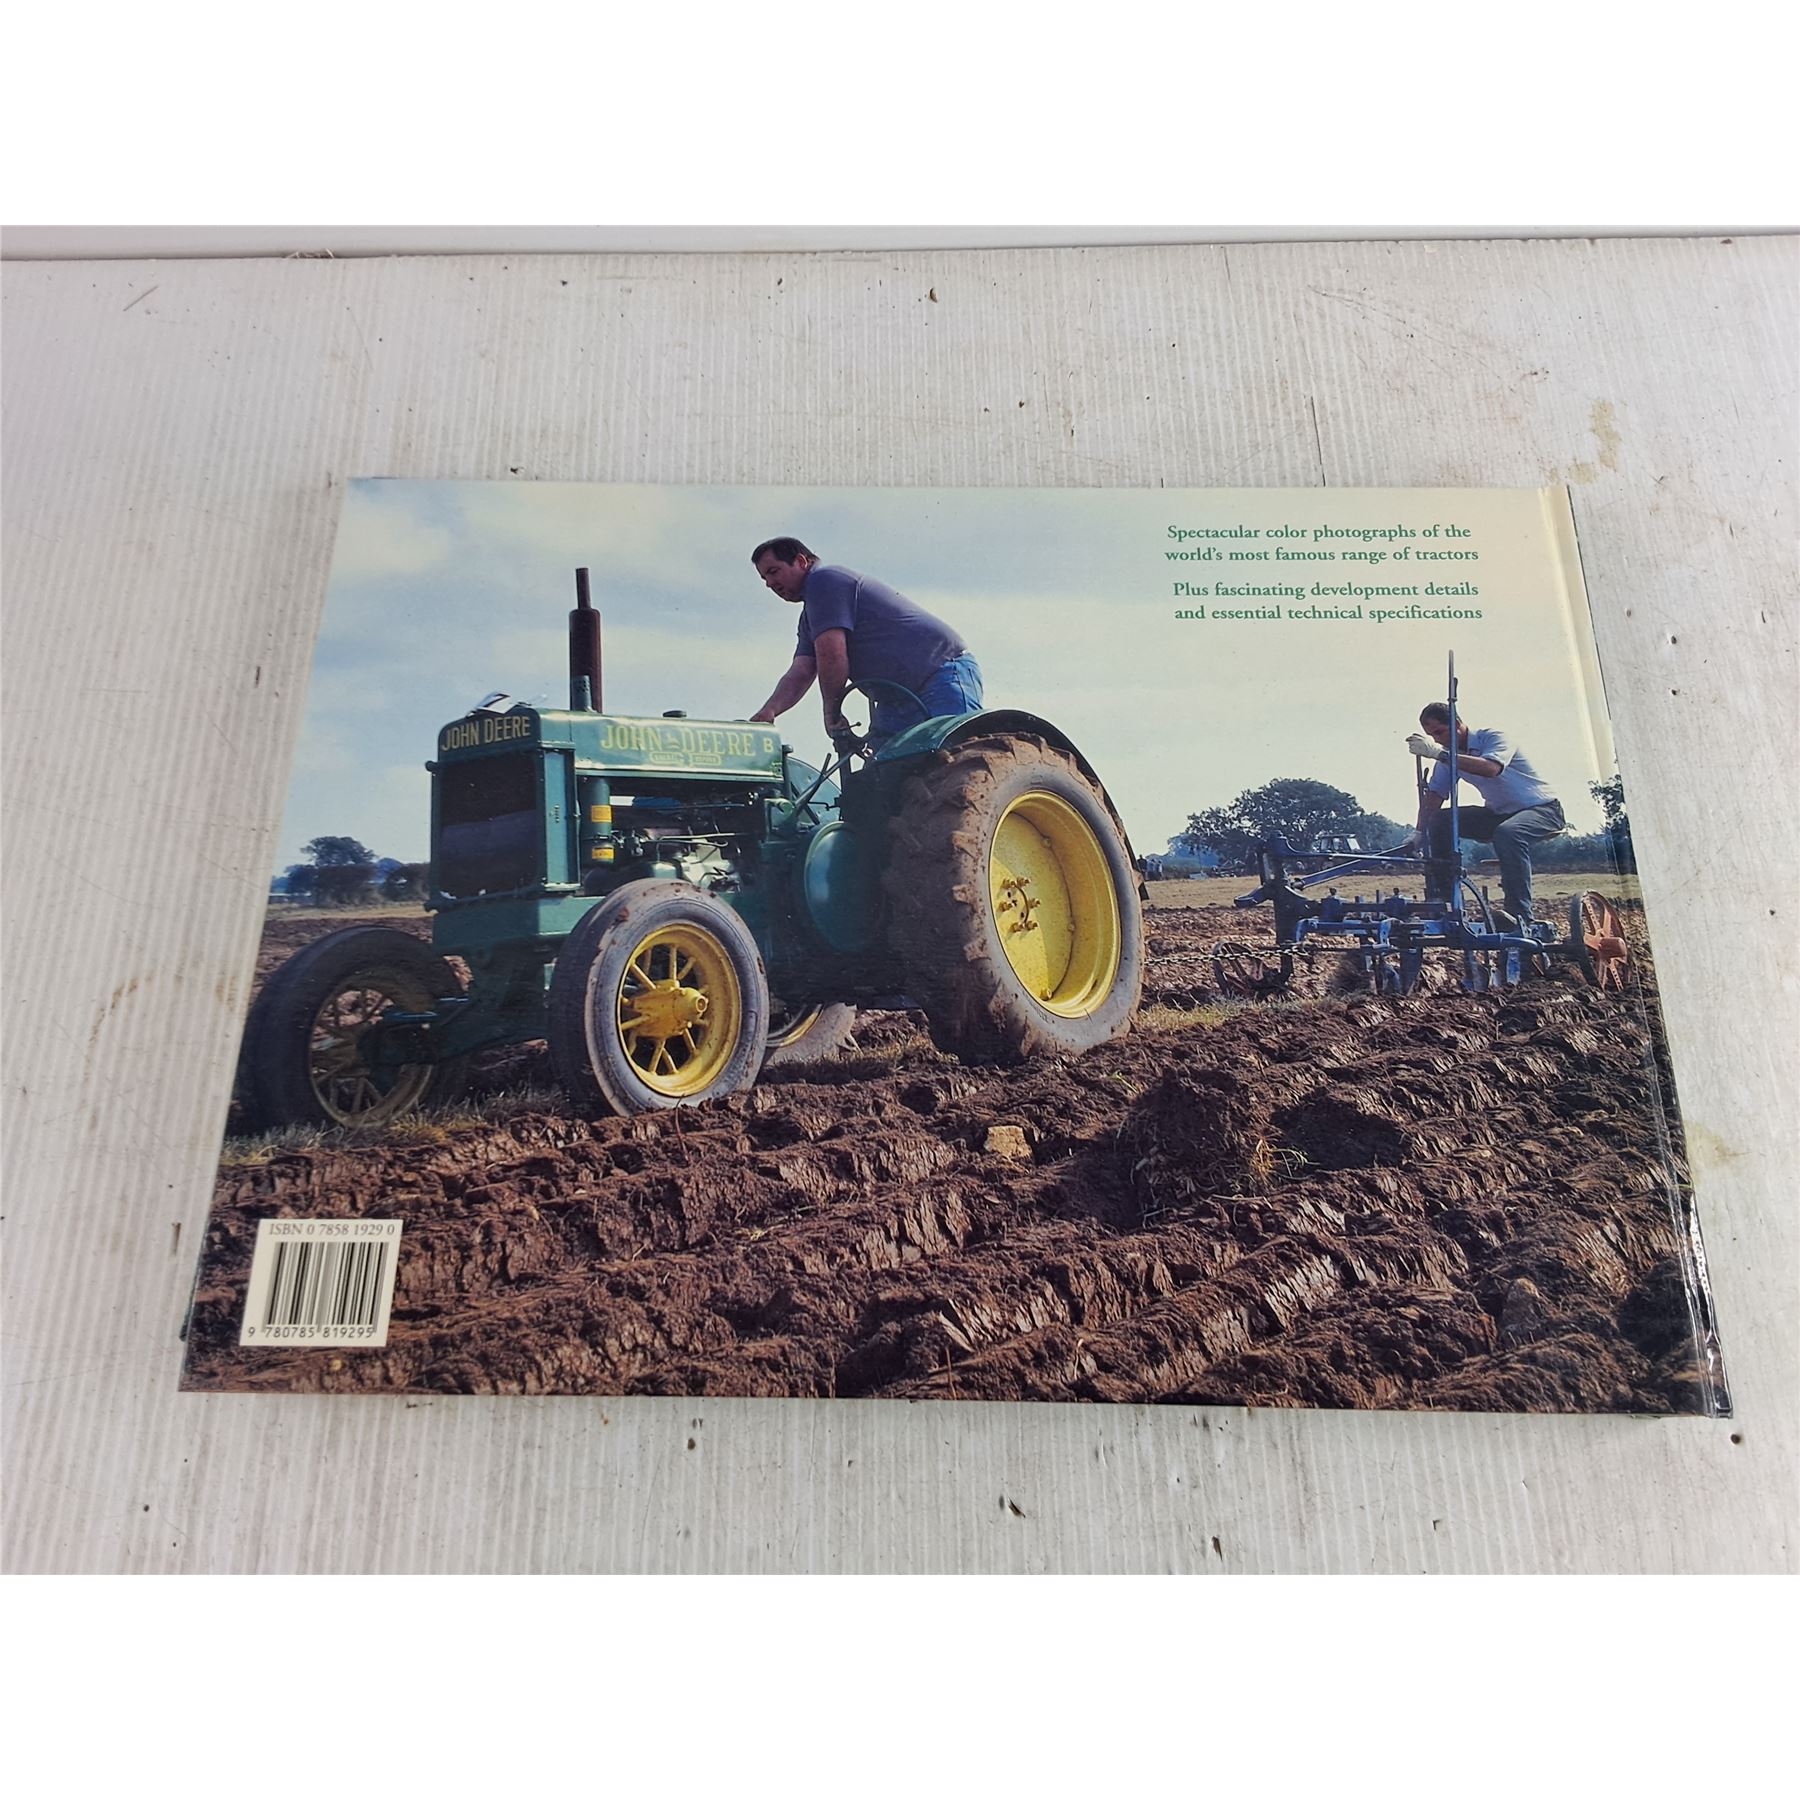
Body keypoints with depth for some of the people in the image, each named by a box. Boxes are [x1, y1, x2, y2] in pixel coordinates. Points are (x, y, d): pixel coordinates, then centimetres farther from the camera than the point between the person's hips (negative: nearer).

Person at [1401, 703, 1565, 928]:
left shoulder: (1493, 737, -19)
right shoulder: (1449, 757, 2)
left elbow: (1491, 768, -41)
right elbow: (1433, 795, -4)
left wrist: (1440, 753, -47)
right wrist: (1419, 832, -19)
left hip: (1542, 809, -7)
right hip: (1500, 814, 7)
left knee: (1507, 833, -39)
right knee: (1439, 821, -9)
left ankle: (1520, 915, -35)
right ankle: (1441, 899, -4)